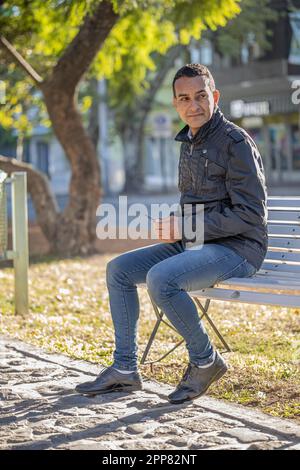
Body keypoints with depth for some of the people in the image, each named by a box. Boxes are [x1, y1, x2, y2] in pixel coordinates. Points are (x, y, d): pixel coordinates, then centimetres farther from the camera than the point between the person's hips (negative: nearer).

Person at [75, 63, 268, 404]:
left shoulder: (235, 142, -14)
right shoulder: (189, 142, 13)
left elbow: (250, 214, -19)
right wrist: (173, 226, 2)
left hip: (237, 248, -9)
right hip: (194, 244, 9)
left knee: (160, 278, -31)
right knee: (119, 269, 2)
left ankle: (205, 361, -10)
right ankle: (125, 369, 5)